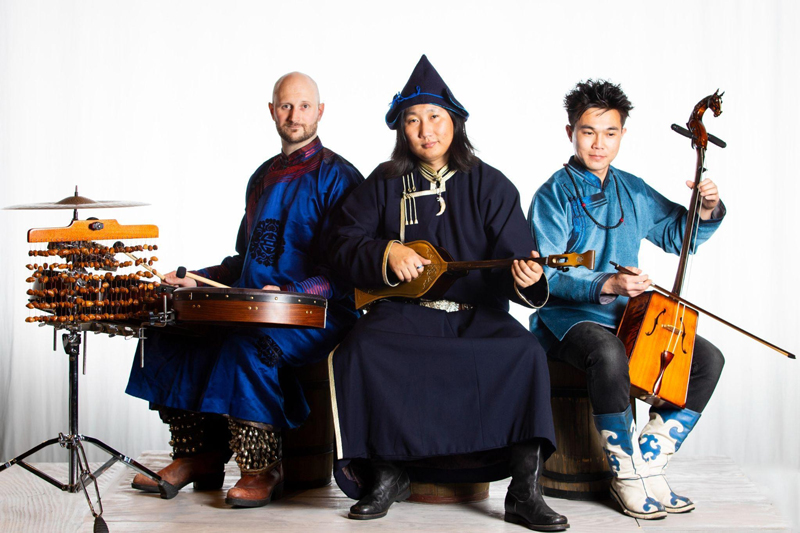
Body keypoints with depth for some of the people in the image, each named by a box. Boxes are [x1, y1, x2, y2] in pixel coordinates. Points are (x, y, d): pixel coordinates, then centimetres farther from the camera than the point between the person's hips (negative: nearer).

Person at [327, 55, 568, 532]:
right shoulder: (384, 184, 12)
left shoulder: (490, 186, 7)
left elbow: (515, 254, -1)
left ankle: (525, 490, -23)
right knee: (360, 351, -30)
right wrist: (387, 253, -9)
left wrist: (524, 277, -25)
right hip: (406, 311, 1)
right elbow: (344, 245, 10)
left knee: (526, 353, -30)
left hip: (479, 314, 0)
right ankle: (388, 473, -14)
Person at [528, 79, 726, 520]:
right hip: (569, 316, -6)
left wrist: (706, 211, -1)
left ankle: (648, 463, -5)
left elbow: (677, 235, 20)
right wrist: (607, 284, -30)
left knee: (707, 359, -10)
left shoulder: (633, 191, 11)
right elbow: (549, 275, -16)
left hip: (627, 315, 6)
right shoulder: (554, 195, -7)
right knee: (609, 355, -38)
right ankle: (627, 477, -19)